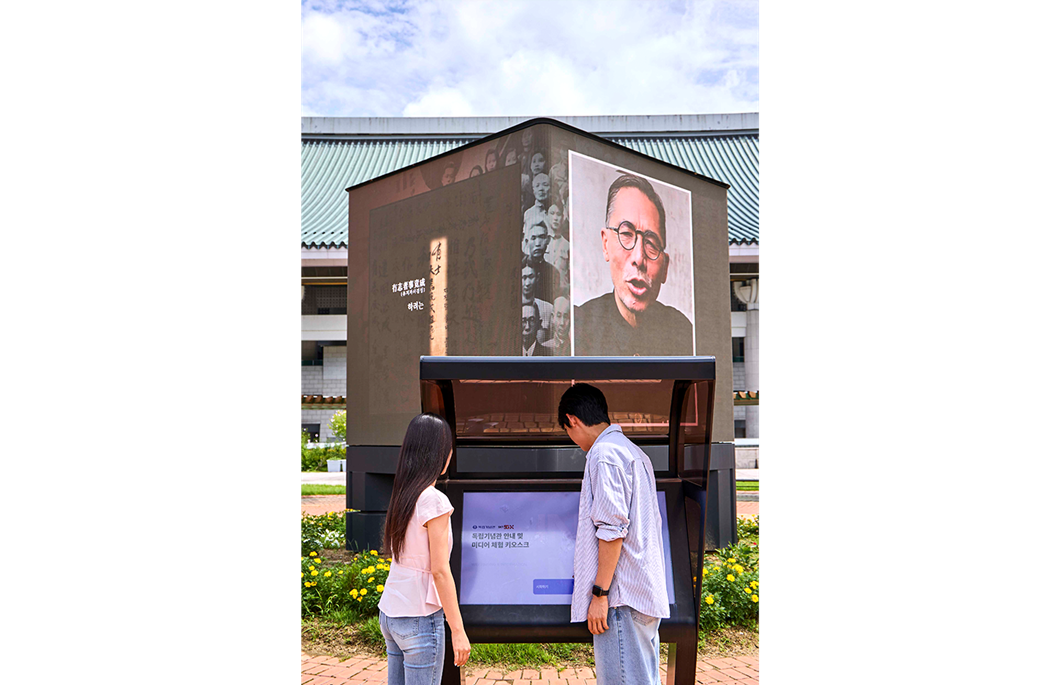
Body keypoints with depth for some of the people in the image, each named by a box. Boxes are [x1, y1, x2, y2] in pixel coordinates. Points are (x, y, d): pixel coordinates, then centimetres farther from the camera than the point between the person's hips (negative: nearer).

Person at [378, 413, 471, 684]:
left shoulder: (401, 496, 6)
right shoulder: (433, 500, -16)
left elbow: (398, 556, 10)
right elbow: (439, 570, -17)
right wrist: (458, 630, -11)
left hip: (388, 614, 7)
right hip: (419, 619, -7)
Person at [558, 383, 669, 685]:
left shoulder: (603, 454, -11)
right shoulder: (633, 452, 19)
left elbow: (613, 529, -20)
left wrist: (599, 592, -16)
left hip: (621, 596, -10)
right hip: (647, 592, 10)